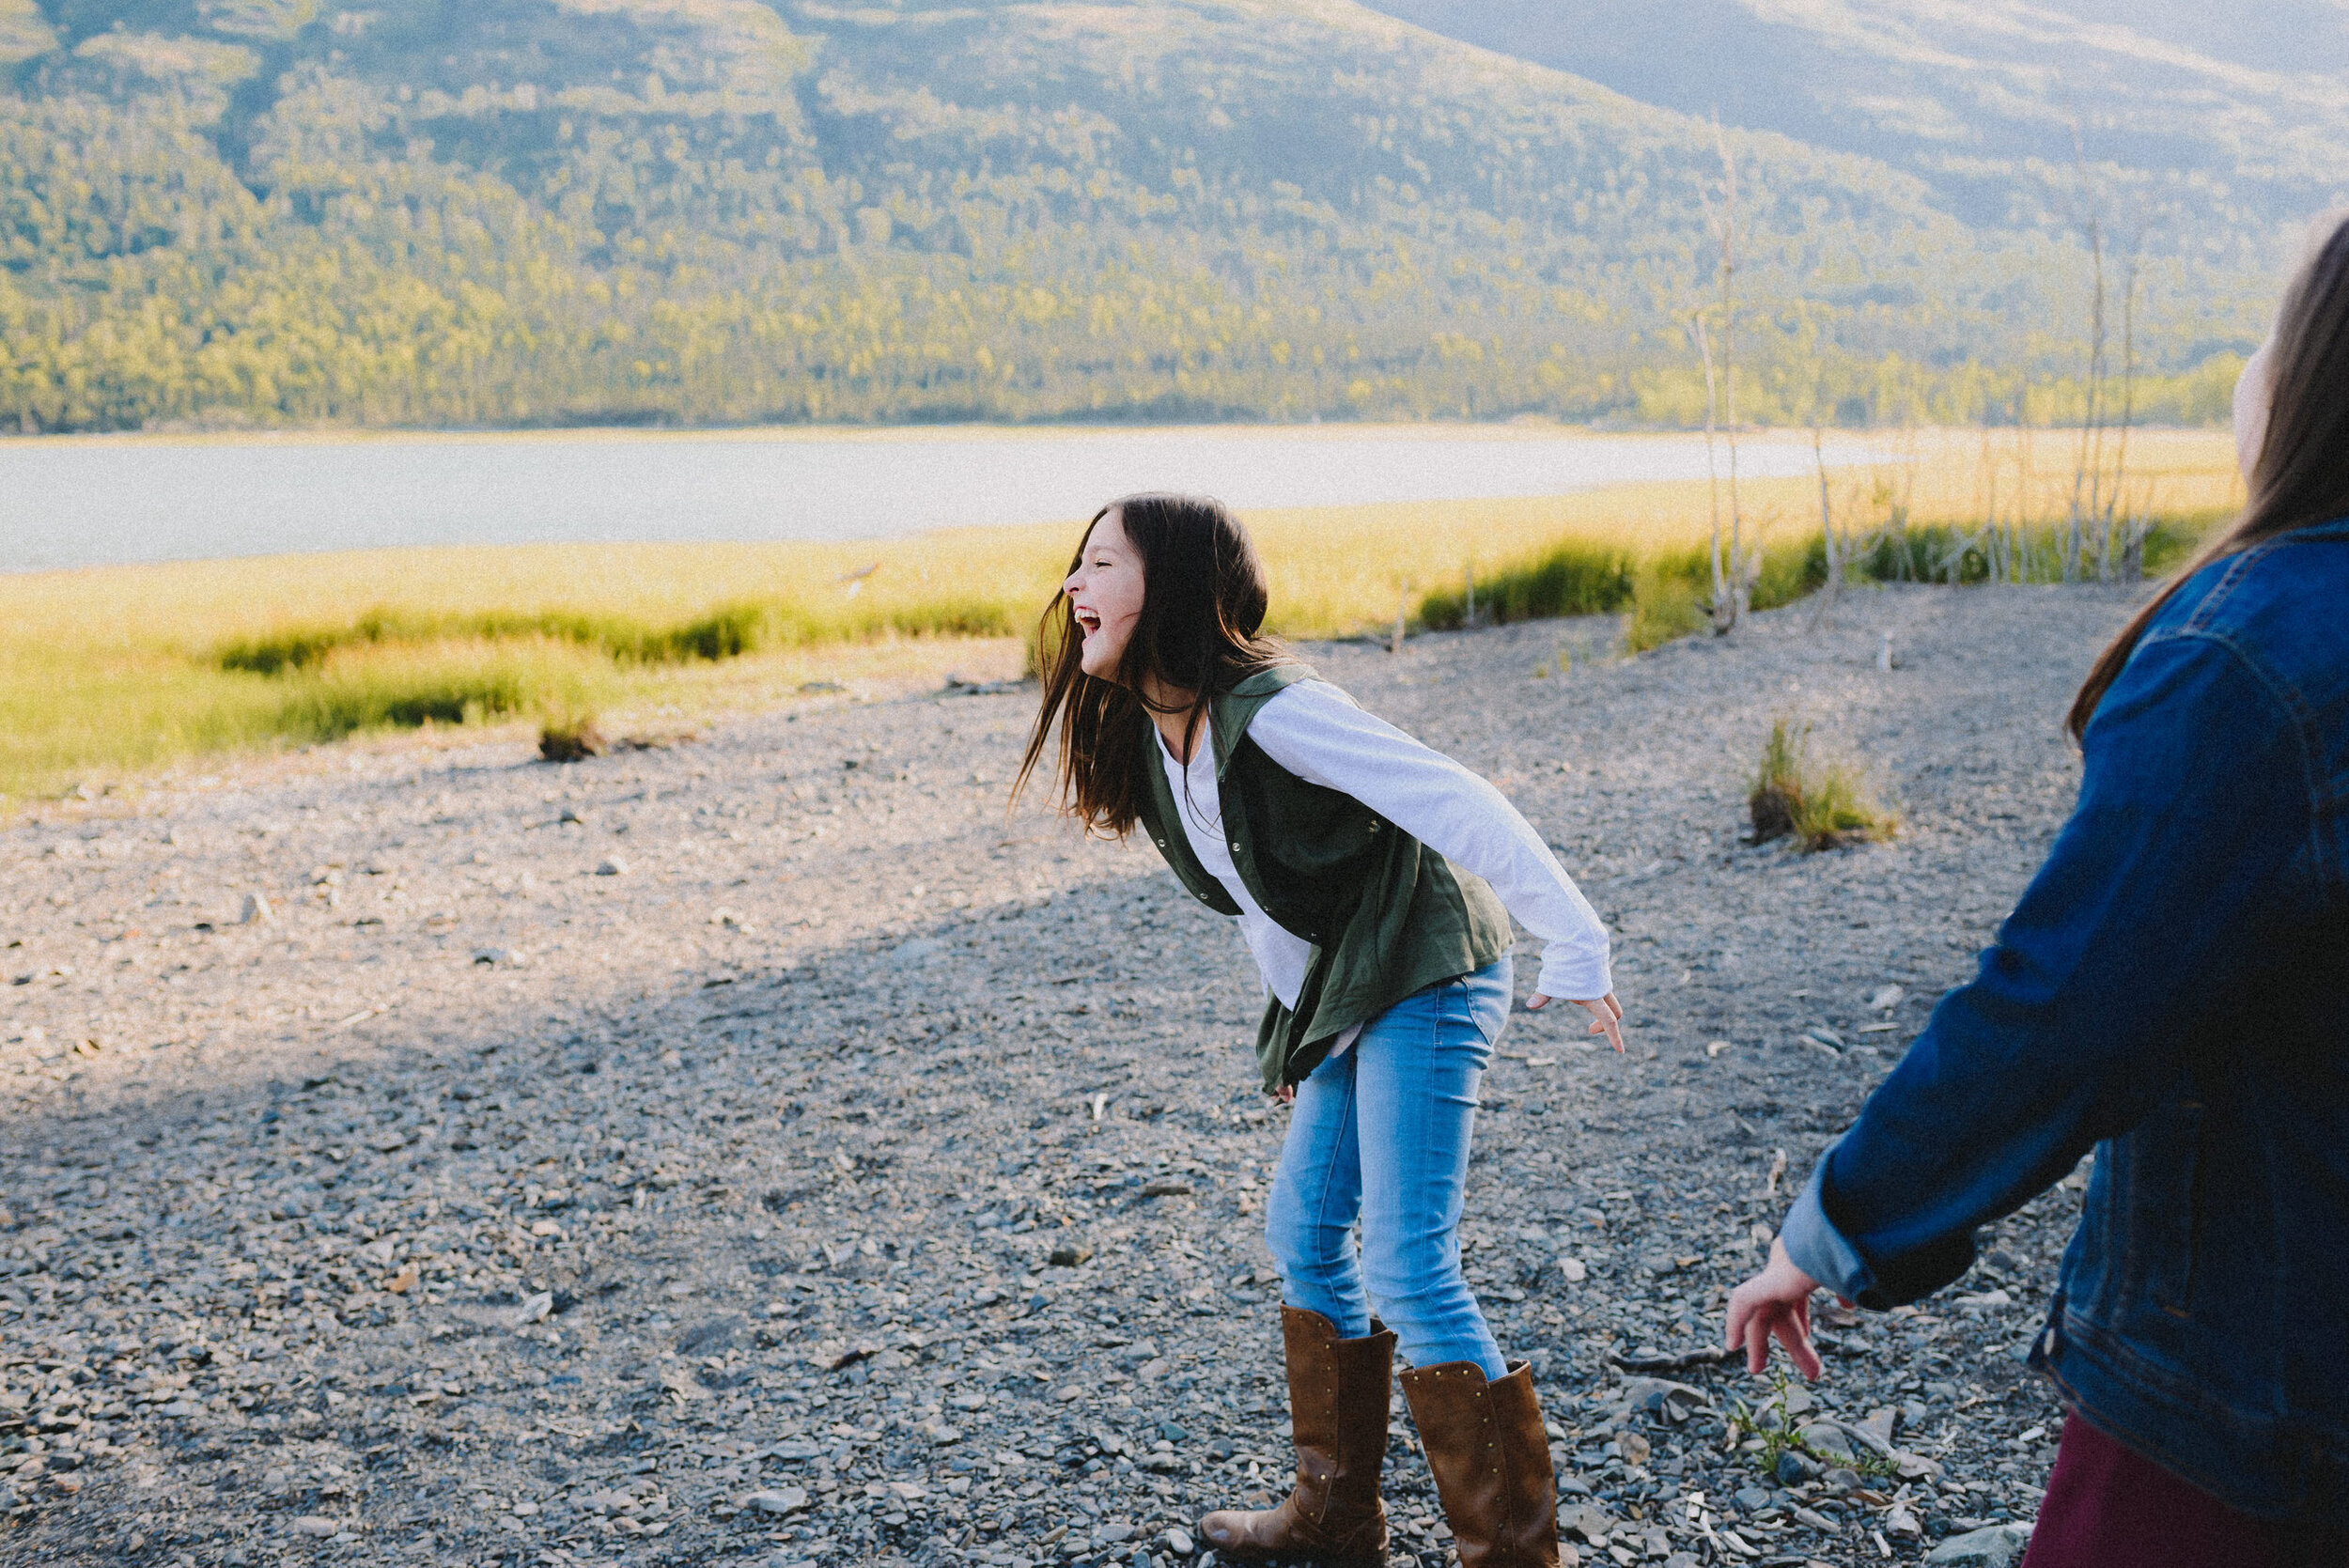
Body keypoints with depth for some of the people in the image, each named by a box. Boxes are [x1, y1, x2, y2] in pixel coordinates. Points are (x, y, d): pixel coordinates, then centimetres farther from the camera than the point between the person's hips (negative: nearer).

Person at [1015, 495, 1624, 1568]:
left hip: (1428, 981, -9)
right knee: (1303, 1235, 14)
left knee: (1405, 1269, -11)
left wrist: (1574, 949, -29)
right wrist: (1294, 1036, 20)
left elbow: (1456, 806, -27)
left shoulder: (1269, 712, -24)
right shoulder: (1149, 734, 4)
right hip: (1344, 1008, 9)